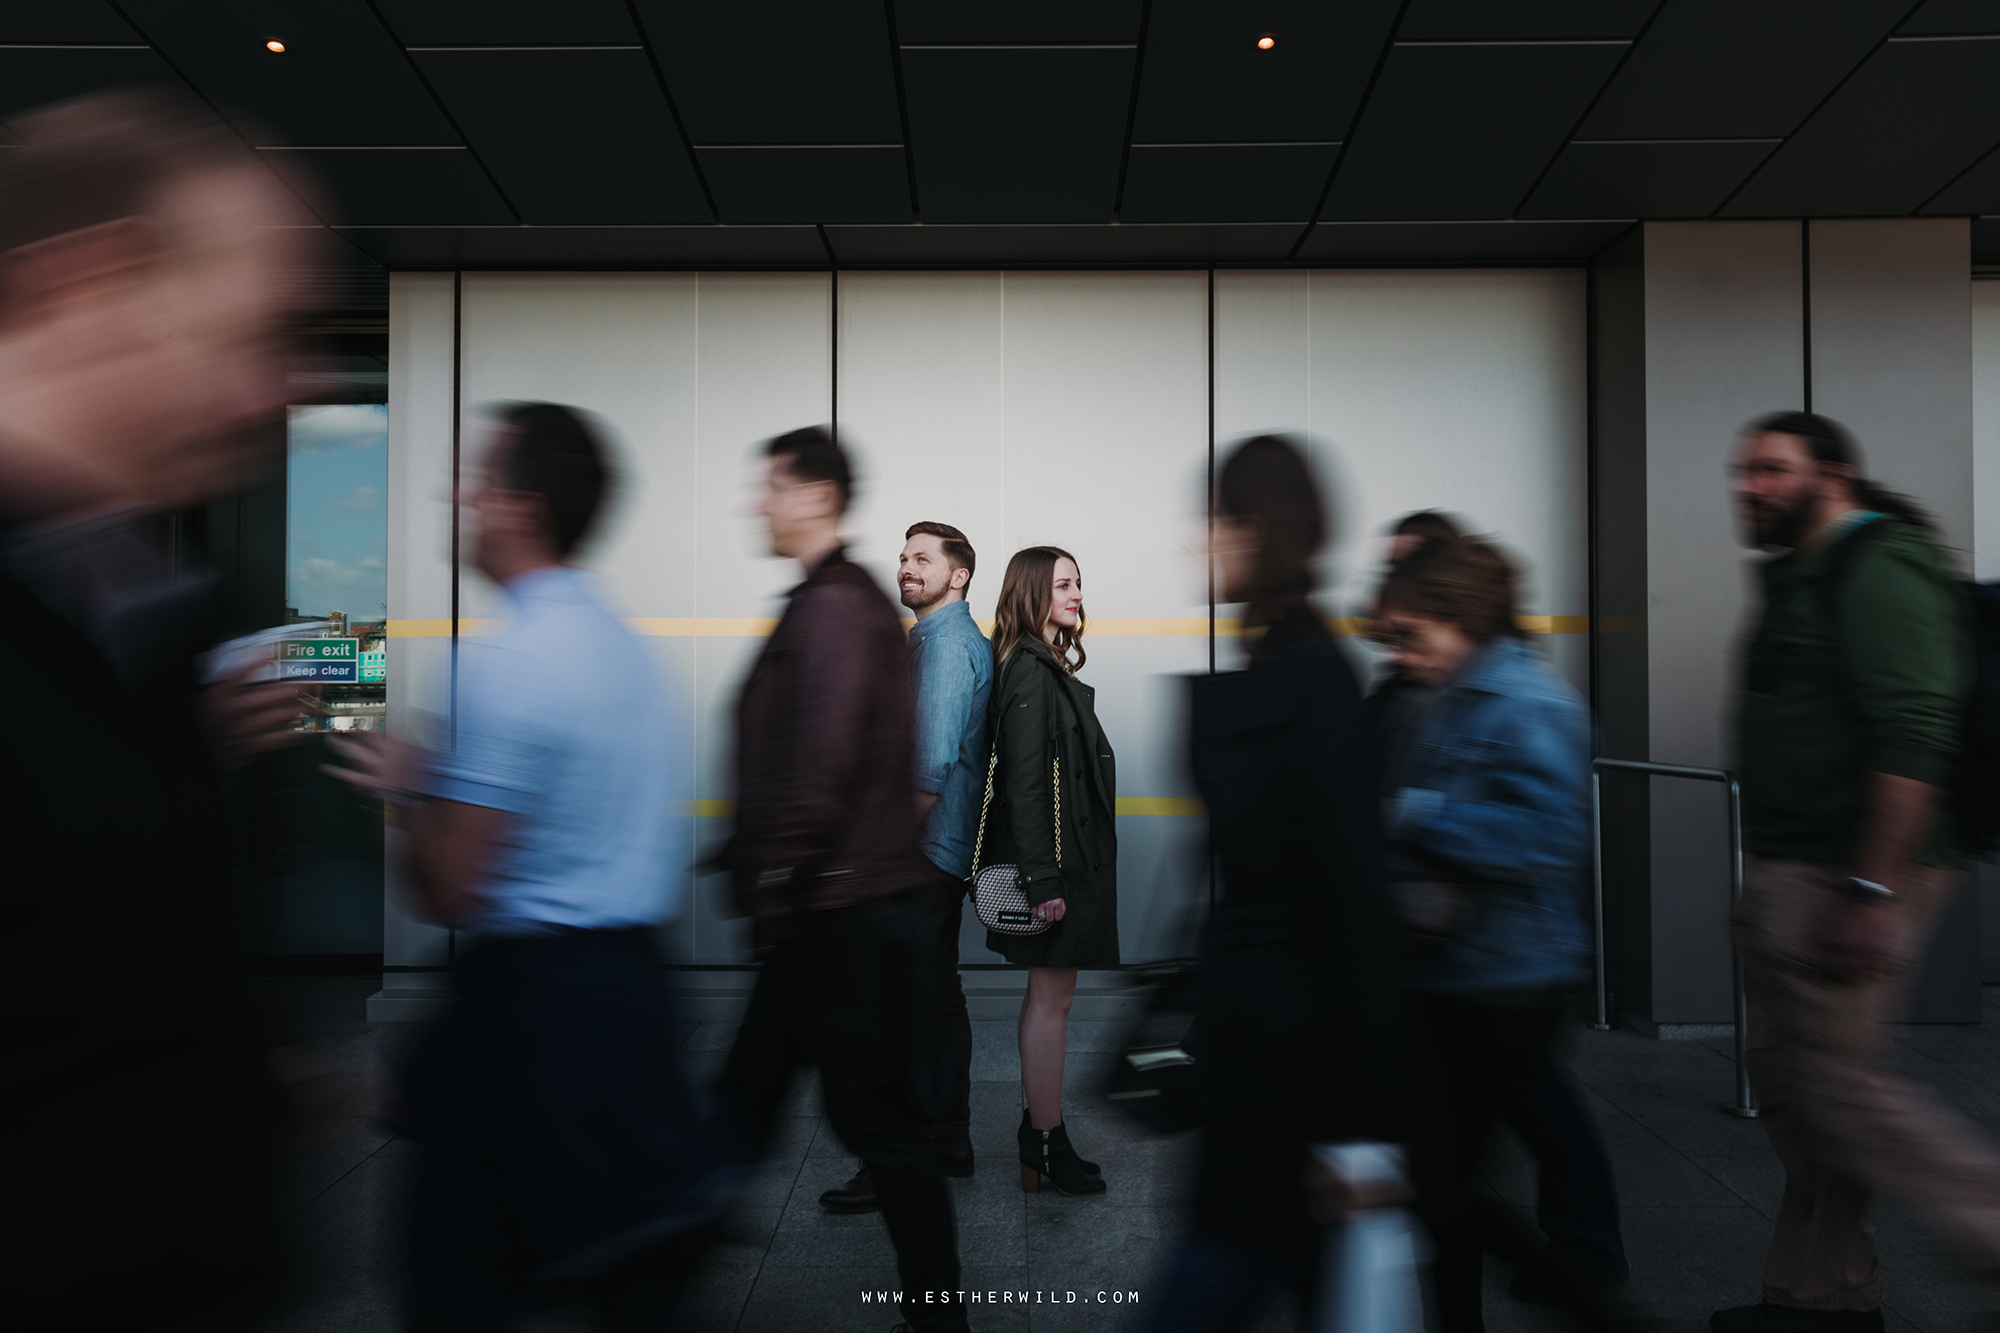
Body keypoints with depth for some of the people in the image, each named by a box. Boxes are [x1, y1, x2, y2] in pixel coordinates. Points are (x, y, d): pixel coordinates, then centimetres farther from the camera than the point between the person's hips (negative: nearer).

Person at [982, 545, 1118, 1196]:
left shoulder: (1049, 667, 15)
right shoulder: (1030, 672, -16)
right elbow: (1024, 783, -21)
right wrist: (1042, 879, -23)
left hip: (1068, 858, 10)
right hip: (1054, 862, -10)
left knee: (1046, 996, 16)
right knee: (1051, 1000, -1)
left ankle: (1035, 1132, 27)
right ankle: (1048, 1148, 11)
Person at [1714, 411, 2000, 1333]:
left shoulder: (1879, 568, -12)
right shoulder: (1800, 576, 18)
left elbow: (1912, 738, -22)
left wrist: (1870, 893, -25)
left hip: (1849, 878, -10)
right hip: (1787, 876, 10)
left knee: (1837, 1087, -5)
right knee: (1788, 1083, 14)